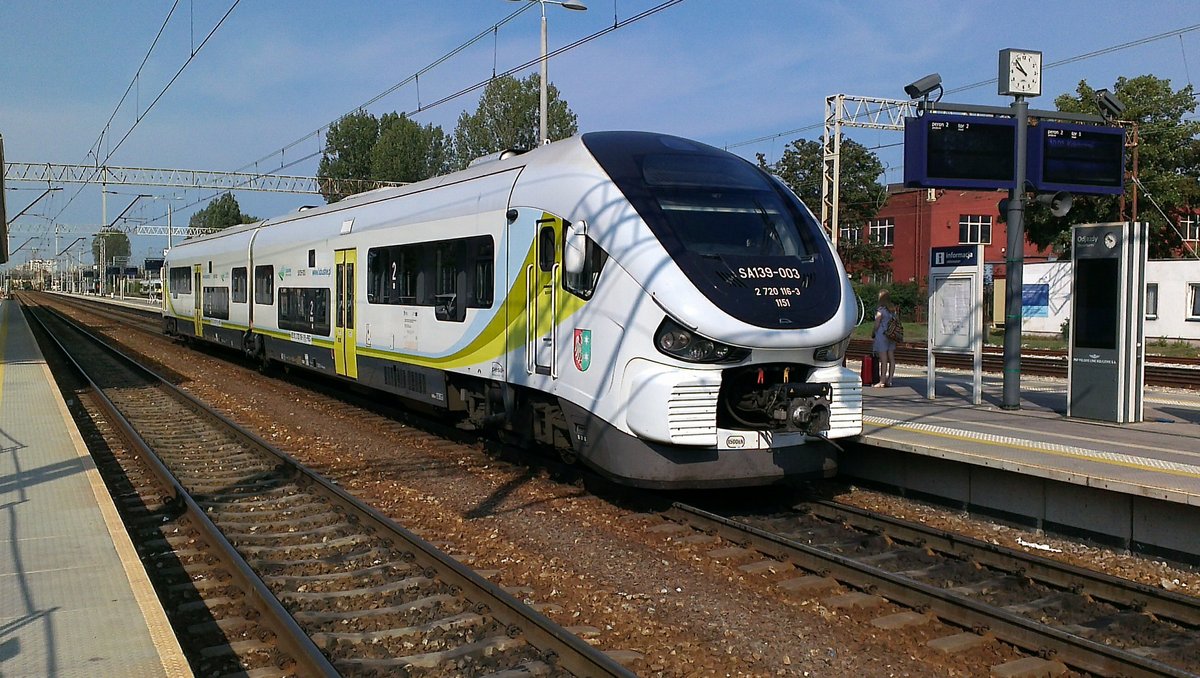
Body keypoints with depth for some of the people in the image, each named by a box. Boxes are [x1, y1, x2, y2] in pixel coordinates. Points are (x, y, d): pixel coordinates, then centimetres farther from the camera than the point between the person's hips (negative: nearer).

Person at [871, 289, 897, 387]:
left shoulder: (880, 310, -14)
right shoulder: (893, 310, 7)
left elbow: (876, 325, -9)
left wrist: (872, 333, 7)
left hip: (882, 336, -7)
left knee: (883, 360, -6)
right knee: (891, 359, 9)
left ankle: (882, 381, -4)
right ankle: (889, 380, 14)